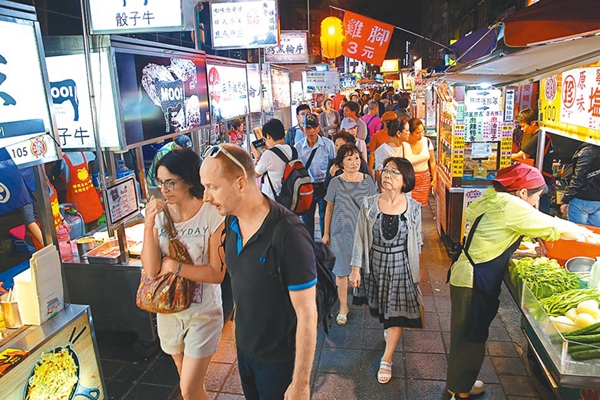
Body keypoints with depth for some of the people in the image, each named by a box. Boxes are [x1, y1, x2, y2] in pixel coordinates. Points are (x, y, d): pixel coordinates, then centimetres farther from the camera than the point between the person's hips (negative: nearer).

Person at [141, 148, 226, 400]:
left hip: (203, 312, -4)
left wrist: (174, 266, -19)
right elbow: (151, 270, -14)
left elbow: (217, 273, -19)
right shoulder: (159, 214, -7)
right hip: (168, 311, 5)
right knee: (189, 380, 23)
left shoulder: (213, 216, -20)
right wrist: (148, 225, -22)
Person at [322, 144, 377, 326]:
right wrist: (326, 233, 6)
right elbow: (329, 209, 3)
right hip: (341, 232, -1)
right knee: (341, 271, 6)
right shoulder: (336, 183, -6)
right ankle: (343, 307, 22)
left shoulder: (367, 180, -1)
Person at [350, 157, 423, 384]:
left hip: (401, 264, -1)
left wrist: (415, 270, 10)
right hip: (375, 263, 1)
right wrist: (356, 268, -5)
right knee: (380, 307, 20)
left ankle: (387, 360, 11)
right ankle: (389, 329, 53)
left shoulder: (413, 208, -11)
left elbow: (416, 241, 2)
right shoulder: (369, 204, -12)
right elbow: (360, 238, -6)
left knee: (396, 312, -1)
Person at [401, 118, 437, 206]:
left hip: (425, 178, 4)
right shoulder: (403, 145, -18)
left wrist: (434, 179, 5)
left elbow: (432, 161, 4)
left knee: (422, 204, 8)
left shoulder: (427, 141, -6)